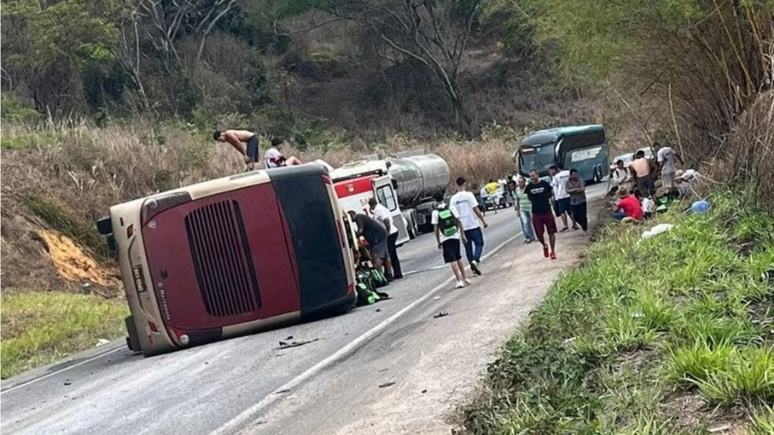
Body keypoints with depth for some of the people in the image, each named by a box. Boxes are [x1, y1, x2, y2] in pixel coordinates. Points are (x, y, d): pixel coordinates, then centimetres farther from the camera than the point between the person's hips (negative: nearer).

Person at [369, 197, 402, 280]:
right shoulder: (382, 208, 17)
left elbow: (386, 220, -27)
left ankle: (389, 274, -4)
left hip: (389, 235, -10)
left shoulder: (378, 210, -14)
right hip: (394, 232, 10)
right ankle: (398, 273, 20)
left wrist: (387, 231, -20)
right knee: (393, 255, 15)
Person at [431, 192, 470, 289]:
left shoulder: (435, 212, -5)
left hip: (445, 239, -2)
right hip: (455, 236, 3)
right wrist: (462, 234, 6)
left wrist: (438, 242, 2)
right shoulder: (451, 207, -1)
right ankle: (465, 279, 22)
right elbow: (458, 222, -1)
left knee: (452, 261, -2)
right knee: (458, 259, 18)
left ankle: (460, 281, -11)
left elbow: (436, 228, -5)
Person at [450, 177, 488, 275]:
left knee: (468, 247, 11)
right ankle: (475, 260, -18)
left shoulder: (453, 199, 3)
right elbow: (475, 209, -10)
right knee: (479, 243, 5)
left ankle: (473, 267, 12)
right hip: (473, 225, -4)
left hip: (462, 227, 4)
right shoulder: (468, 195, -8)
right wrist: (483, 221, -3)